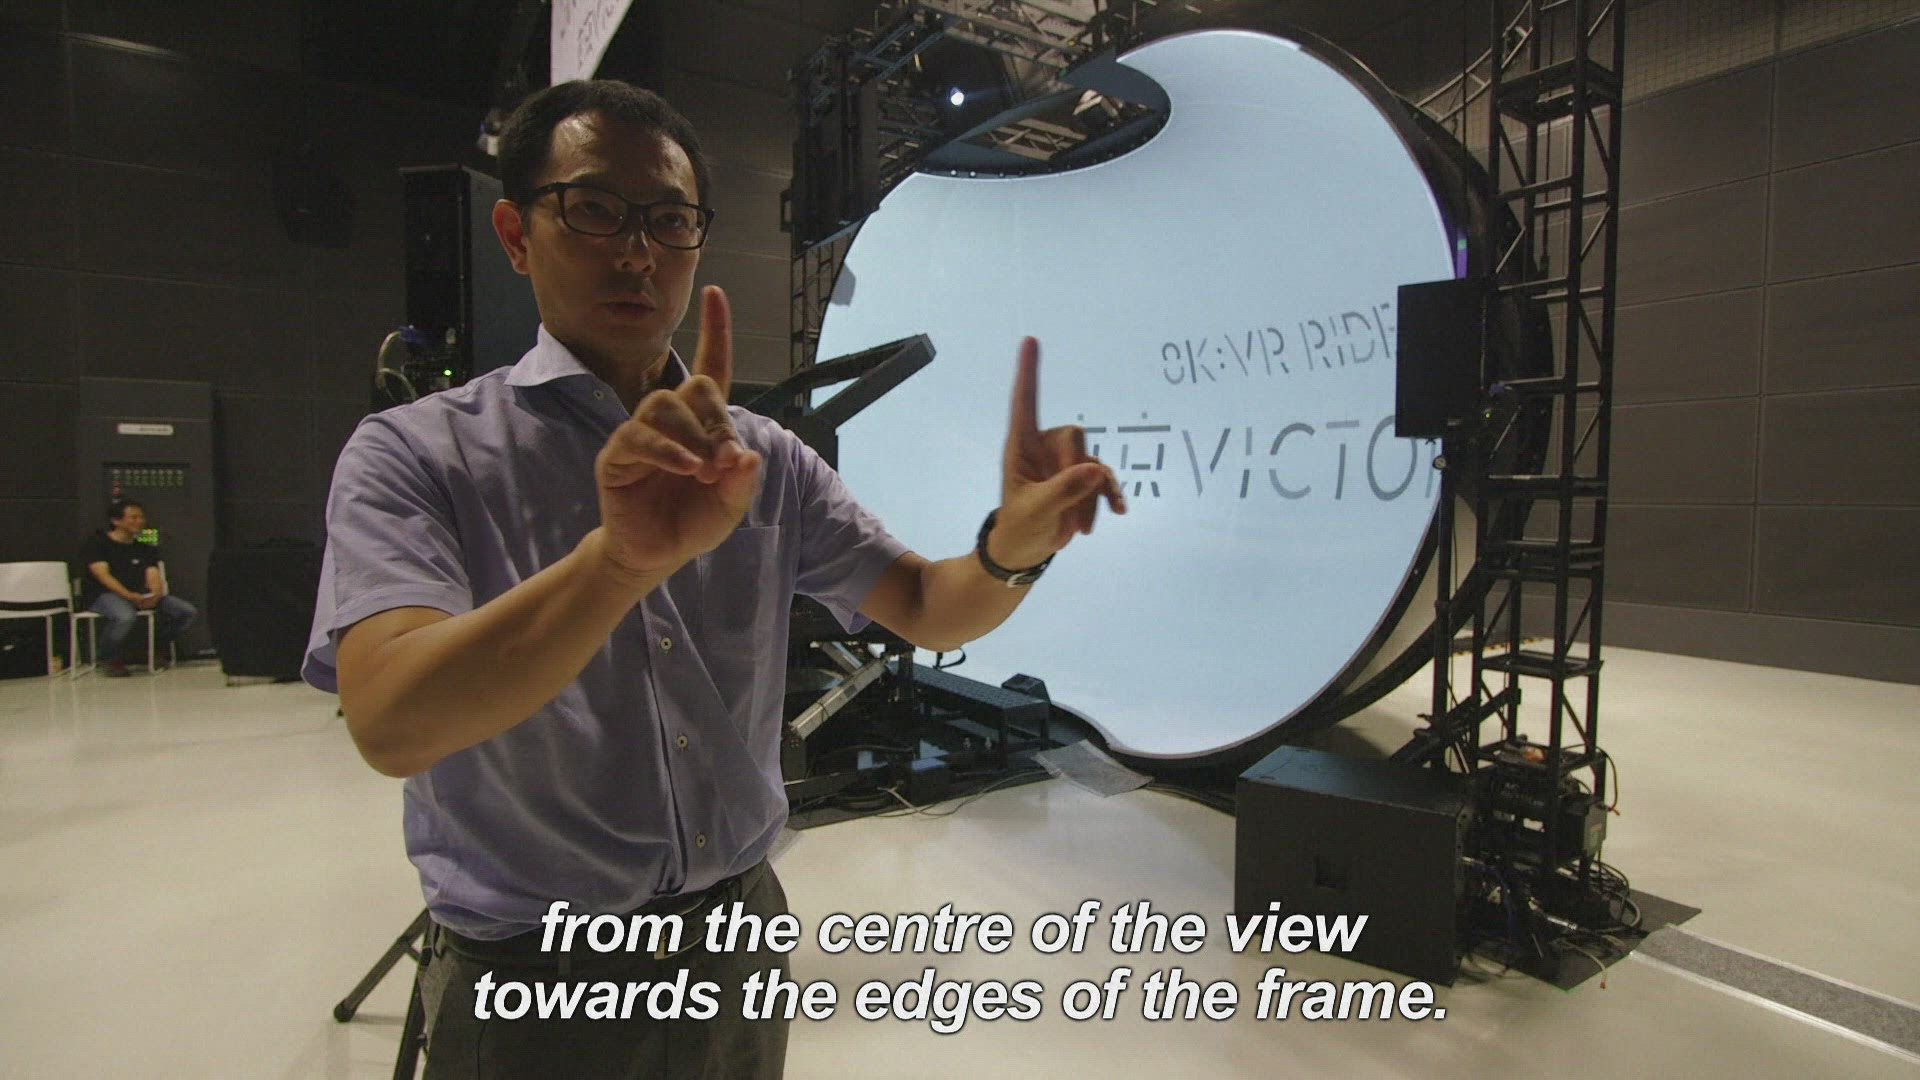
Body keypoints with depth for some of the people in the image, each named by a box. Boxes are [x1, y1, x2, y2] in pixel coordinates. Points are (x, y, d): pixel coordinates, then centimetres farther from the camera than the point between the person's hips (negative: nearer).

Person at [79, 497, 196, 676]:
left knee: (188, 611, -13)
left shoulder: (145, 548, 18)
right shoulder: (95, 542, 2)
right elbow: (102, 575, -11)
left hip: (140, 595, 5)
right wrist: (130, 596, -26)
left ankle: (159, 647, 14)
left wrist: (155, 595, -20)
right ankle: (111, 658, -9)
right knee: (125, 616, -40)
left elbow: (154, 576, 5)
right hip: (103, 595, -5)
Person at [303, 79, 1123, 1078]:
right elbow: (391, 723, -26)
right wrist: (620, 558, -42)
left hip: (743, 946, 4)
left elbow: (928, 610, -2)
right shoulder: (414, 454, -12)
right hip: (533, 986, -3)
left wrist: (1014, 545, -23)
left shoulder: (764, 459, -1)